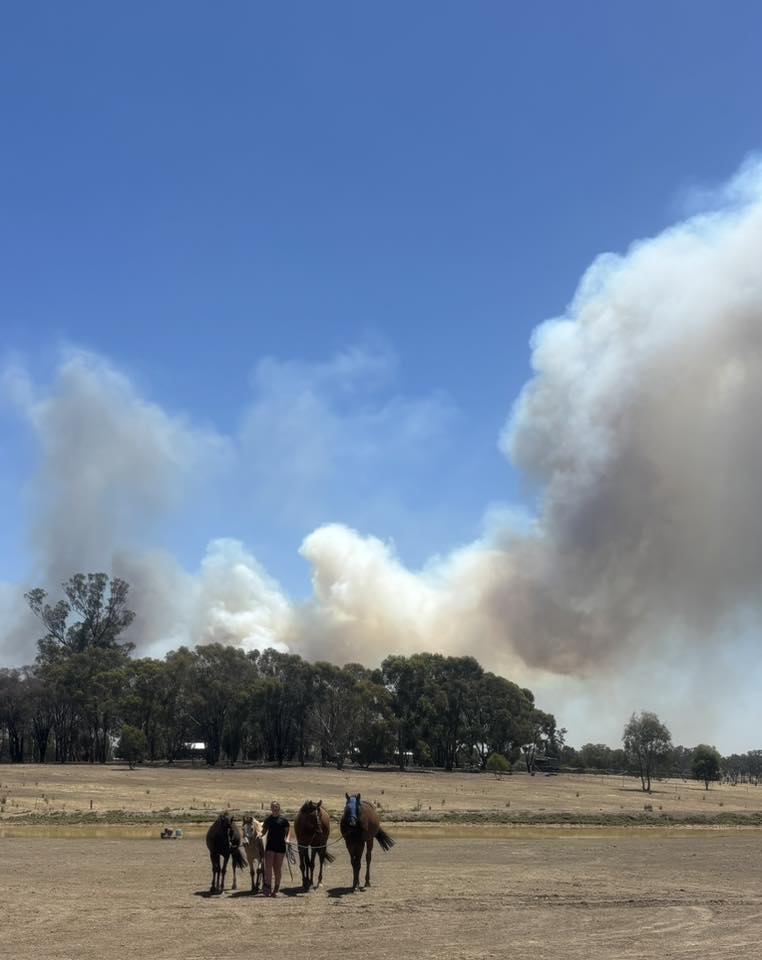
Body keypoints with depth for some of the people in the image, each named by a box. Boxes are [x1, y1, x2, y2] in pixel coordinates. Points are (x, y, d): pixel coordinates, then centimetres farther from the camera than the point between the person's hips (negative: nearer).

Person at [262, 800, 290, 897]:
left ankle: (276, 890, 15)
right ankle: (267, 888, -9)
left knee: (277, 869, 5)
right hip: (270, 846, 1)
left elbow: (287, 832, 2)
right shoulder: (268, 819, 7)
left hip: (280, 846, -1)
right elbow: (264, 831, 14)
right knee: (268, 867, -11)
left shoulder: (283, 820, 0)